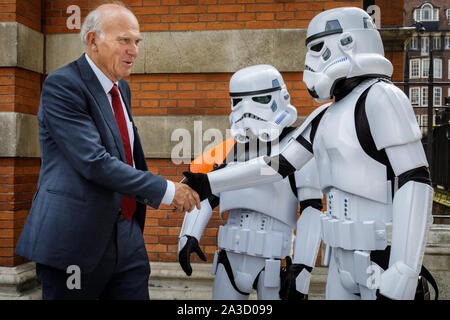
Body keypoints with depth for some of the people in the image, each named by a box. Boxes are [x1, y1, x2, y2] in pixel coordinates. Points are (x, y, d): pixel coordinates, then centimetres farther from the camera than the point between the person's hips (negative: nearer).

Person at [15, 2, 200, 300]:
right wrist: (166, 190, -19)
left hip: (127, 236, 7)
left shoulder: (121, 88, 13)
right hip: (75, 240, -7)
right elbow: (94, 162, -22)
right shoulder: (62, 85, -13)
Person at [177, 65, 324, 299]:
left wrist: (302, 271, -14)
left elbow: (311, 210, -11)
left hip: (273, 261, -5)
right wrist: (188, 235, -3)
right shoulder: (231, 149, 9)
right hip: (230, 258, 5)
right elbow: (205, 194, 12)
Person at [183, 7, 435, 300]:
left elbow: (415, 182, -20)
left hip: (386, 260, -8)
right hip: (346, 256, 8)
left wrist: (402, 279, -24)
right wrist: (209, 184, 12)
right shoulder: (326, 117, 12)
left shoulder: (379, 97, -14)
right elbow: (278, 166, 15)